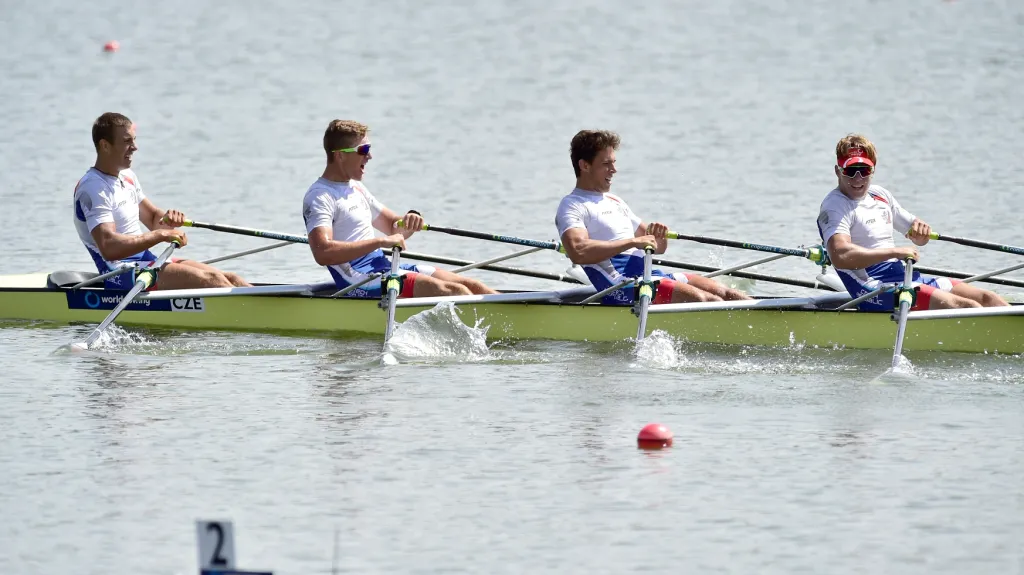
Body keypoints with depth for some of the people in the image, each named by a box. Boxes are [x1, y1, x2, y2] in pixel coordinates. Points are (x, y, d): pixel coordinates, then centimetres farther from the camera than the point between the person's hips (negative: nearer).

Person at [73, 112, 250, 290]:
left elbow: (152, 218, 25)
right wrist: (161, 235, -24)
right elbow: (109, 247, -27)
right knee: (209, 280, -23)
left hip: (145, 260, 10)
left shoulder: (127, 176, 14)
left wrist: (168, 219, -1)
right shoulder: (93, 188, -16)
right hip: (121, 275, -9)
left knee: (229, 280, -4)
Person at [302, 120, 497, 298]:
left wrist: (410, 221, 1)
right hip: (360, 283, -9)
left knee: (472, 287, -3)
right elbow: (322, 253, -26)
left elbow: (393, 228, 27)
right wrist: (381, 242, -24)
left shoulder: (356, 188, 20)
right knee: (455, 292, -22)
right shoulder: (319, 197, -10)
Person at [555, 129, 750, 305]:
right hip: (621, 287, -9)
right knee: (701, 298, -25)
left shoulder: (614, 201, 27)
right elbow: (578, 252, -22)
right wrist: (633, 242, -21)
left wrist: (659, 236, 1)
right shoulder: (571, 206, -1)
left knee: (724, 293, -6)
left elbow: (658, 248, 27)